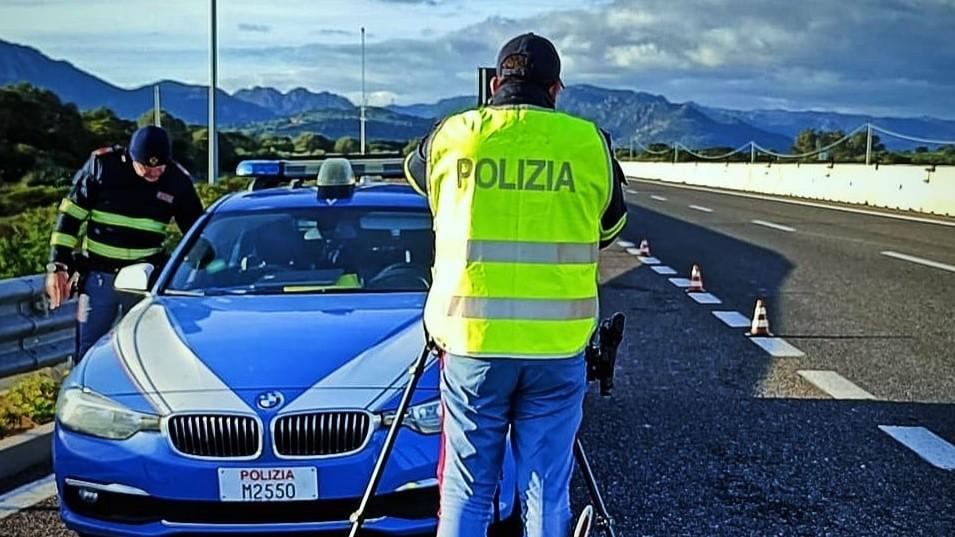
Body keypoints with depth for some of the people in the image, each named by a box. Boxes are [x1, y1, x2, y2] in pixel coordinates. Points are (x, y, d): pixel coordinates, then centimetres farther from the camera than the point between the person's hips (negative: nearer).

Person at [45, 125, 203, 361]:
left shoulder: (178, 180, -4)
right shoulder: (102, 164, -9)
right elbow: (70, 215, -2)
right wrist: (58, 265, -5)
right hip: (98, 277, -1)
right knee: (88, 354, 4)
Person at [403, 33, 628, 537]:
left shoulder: (453, 135, 3)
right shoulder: (589, 142, 2)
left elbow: (414, 169, 25)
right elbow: (610, 224, 16)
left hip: (472, 340, 0)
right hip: (559, 345, 0)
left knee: (465, 494, 10)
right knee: (546, 493, 10)